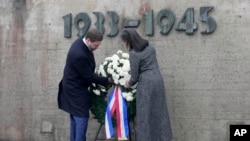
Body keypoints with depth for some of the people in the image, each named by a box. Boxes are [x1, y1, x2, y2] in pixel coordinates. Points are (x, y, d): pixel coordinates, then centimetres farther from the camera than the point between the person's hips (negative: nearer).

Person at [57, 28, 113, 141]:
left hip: (74, 88, 10)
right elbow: (89, 76, -23)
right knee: (82, 118, -3)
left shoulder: (81, 42, -3)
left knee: (75, 119, 17)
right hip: (76, 90, -10)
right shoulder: (79, 54, -33)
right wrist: (107, 80, -14)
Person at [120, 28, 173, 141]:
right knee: (158, 112, 12)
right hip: (158, 80, 7)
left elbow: (134, 77, -9)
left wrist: (129, 84, 12)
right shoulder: (149, 46, 8)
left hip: (146, 84, -7)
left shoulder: (134, 54, -14)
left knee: (145, 114, 1)